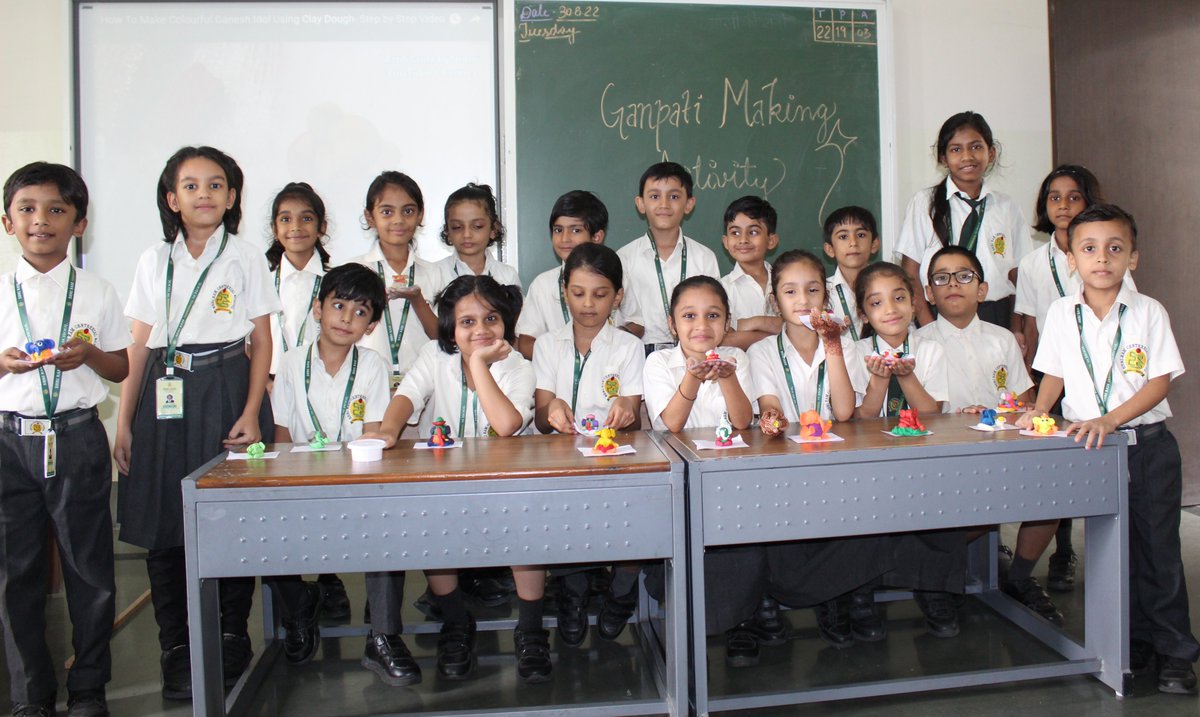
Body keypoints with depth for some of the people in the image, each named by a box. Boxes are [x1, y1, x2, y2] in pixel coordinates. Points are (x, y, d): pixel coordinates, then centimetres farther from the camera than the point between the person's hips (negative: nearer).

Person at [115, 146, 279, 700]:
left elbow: (261, 342, 2)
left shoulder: (246, 258, 4)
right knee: (163, 525, 3)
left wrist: (251, 412, -8)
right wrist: (124, 421, 5)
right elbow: (138, 347, 10)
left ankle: (232, 635, 17)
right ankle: (176, 646, 16)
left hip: (225, 391, -2)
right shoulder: (154, 261, 11)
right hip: (165, 396, 3)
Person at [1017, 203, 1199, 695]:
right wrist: (1039, 411, -7)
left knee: (1158, 547, 2)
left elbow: (1160, 381, -9)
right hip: (1091, 448, 2)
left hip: (1146, 443, -2)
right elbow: (1054, 373, 9)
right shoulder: (1061, 313, 1)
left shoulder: (1148, 312, -6)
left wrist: (1111, 419, -21)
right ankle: (1134, 647, 24)